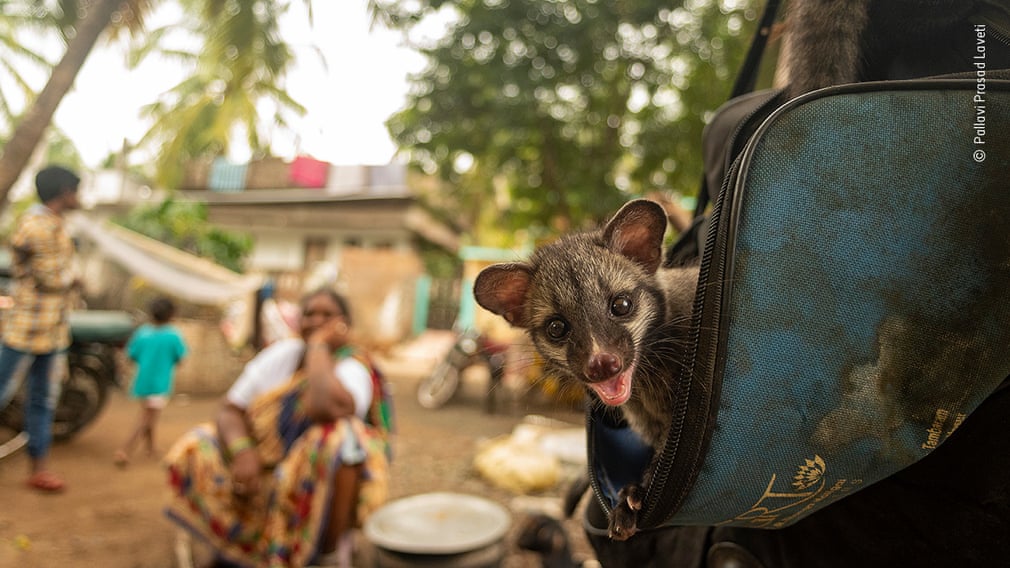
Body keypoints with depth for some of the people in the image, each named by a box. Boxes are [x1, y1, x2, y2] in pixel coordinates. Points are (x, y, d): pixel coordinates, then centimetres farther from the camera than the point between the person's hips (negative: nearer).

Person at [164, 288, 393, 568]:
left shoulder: (354, 368, -16)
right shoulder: (281, 353, 0)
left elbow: (325, 407, -39)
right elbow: (229, 411, -2)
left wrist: (319, 345, -25)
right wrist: (242, 451, -23)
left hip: (326, 485, -5)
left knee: (340, 438, -35)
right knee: (195, 451, -9)